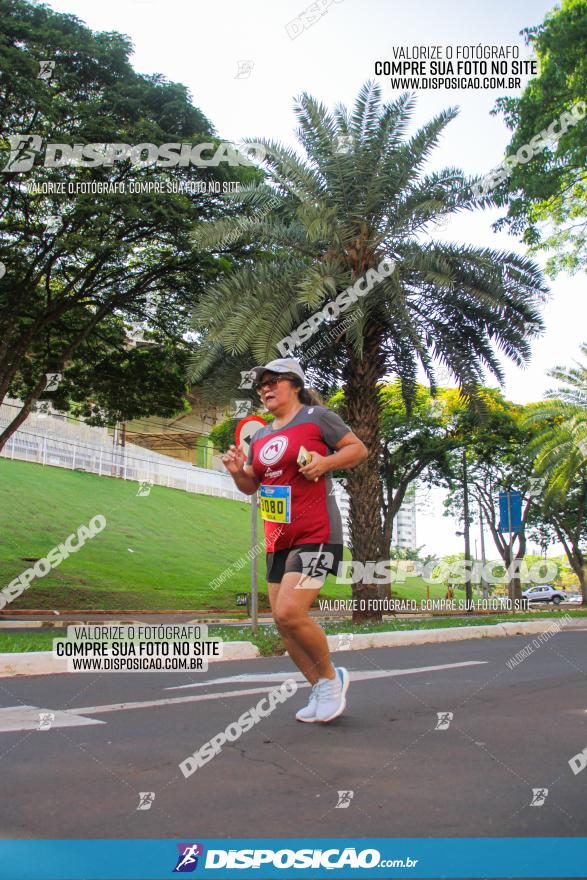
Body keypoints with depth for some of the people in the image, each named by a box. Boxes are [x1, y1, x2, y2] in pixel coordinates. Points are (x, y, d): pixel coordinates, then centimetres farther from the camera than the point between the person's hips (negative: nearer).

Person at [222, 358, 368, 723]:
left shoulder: (317, 416, -4)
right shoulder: (260, 436, 15)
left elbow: (359, 449, -3)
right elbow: (251, 486, 21)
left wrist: (326, 462, -19)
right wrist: (238, 470, 0)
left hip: (316, 533, -8)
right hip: (278, 539, 8)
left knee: (290, 612, -19)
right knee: (283, 620, 6)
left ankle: (331, 676, 6)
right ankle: (322, 691, 22)